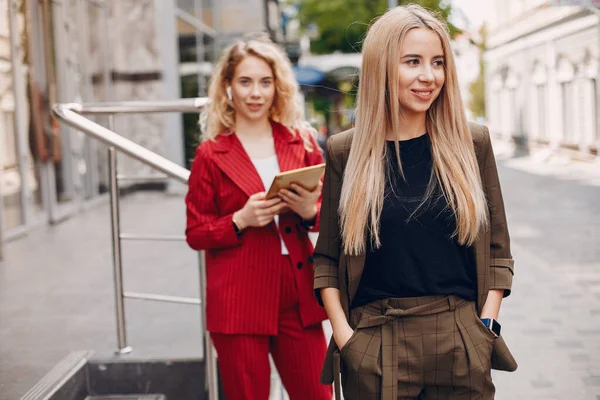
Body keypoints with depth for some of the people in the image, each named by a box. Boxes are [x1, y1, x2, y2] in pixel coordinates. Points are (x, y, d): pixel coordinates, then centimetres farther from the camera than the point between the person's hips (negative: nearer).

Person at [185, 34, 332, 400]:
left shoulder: (301, 141, 7)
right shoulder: (211, 154, -1)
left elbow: (327, 209, 11)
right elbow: (196, 233, 1)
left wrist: (310, 211, -11)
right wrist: (240, 220, -15)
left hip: (298, 295, 2)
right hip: (239, 302, -2)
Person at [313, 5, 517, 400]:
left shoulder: (472, 144, 2)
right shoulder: (345, 151, -1)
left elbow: (497, 249, 7)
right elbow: (327, 257, 5)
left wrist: (487, 324, -2)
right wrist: (342, 332, -5)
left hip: (462, 347, 1)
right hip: (375, 346, -1)